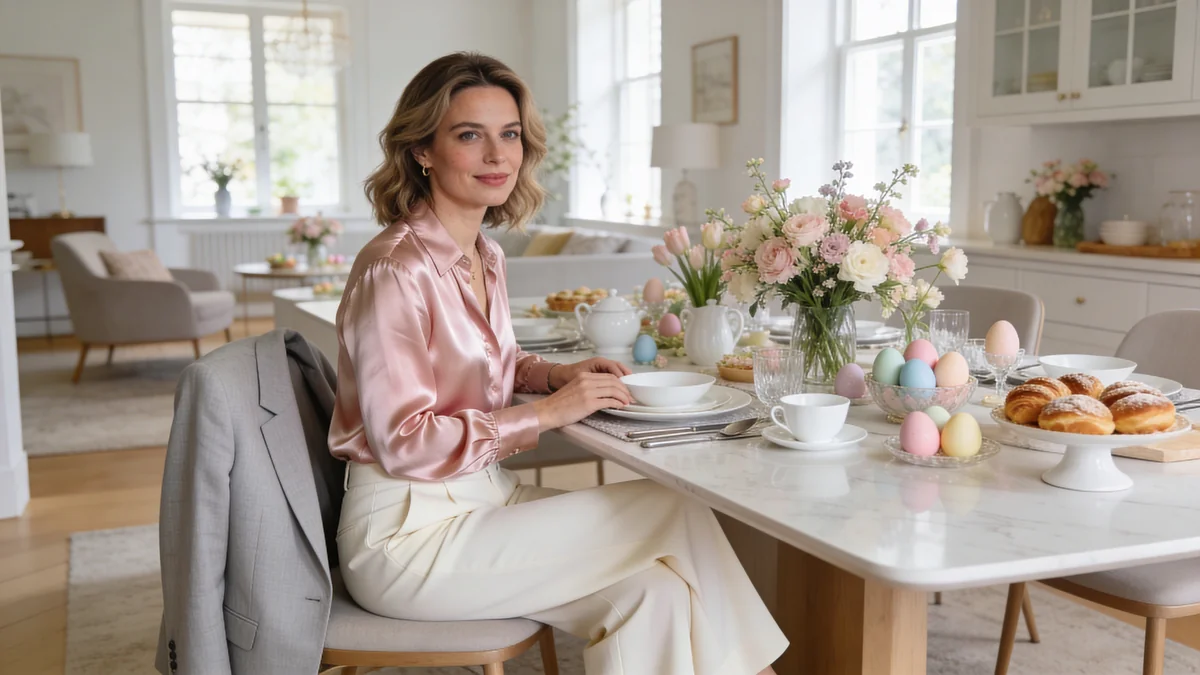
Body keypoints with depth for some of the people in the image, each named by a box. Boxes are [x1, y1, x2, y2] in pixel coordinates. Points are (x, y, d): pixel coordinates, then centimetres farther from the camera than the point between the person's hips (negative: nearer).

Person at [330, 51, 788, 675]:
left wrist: (556, 375, 4)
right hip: (409, 533, -7)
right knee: (671, 513, -12)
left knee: (653, 591, -13)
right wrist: (546, 413, -19)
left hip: (483, 495, 8)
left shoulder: (484, 255, 8)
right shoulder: (395, 268, -18)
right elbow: (403, 442, -20)